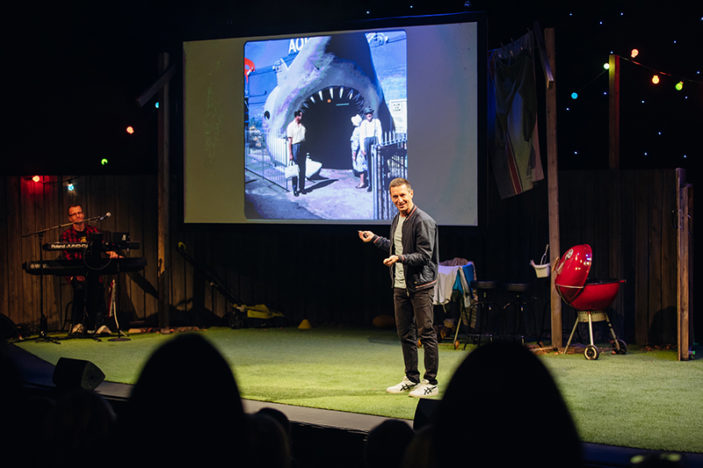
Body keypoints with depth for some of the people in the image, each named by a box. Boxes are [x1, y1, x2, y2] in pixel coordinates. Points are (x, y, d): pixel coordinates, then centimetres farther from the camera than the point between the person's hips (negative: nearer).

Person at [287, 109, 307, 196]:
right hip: (295, 146, -6)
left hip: (303, 147, 6)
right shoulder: (291, 126, -8)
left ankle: (301, 187, 18)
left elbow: (305, 137, 14)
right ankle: (295, 189, 7)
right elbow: (289, 141, -9)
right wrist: (290, 154, -13)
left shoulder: (302, 125, 10)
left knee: (302, 169, 9)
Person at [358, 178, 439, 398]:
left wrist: (400, 258, -31)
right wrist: (375, 239, 27)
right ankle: (411, 379, 23)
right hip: (400, 286, 9)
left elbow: (424, 255, -18)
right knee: (405, 333, 13)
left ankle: (431, 383, 1)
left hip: (420, 286, -9)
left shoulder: (423, 221, -13)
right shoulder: (396, 220, 14)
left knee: (426, 333, -5)